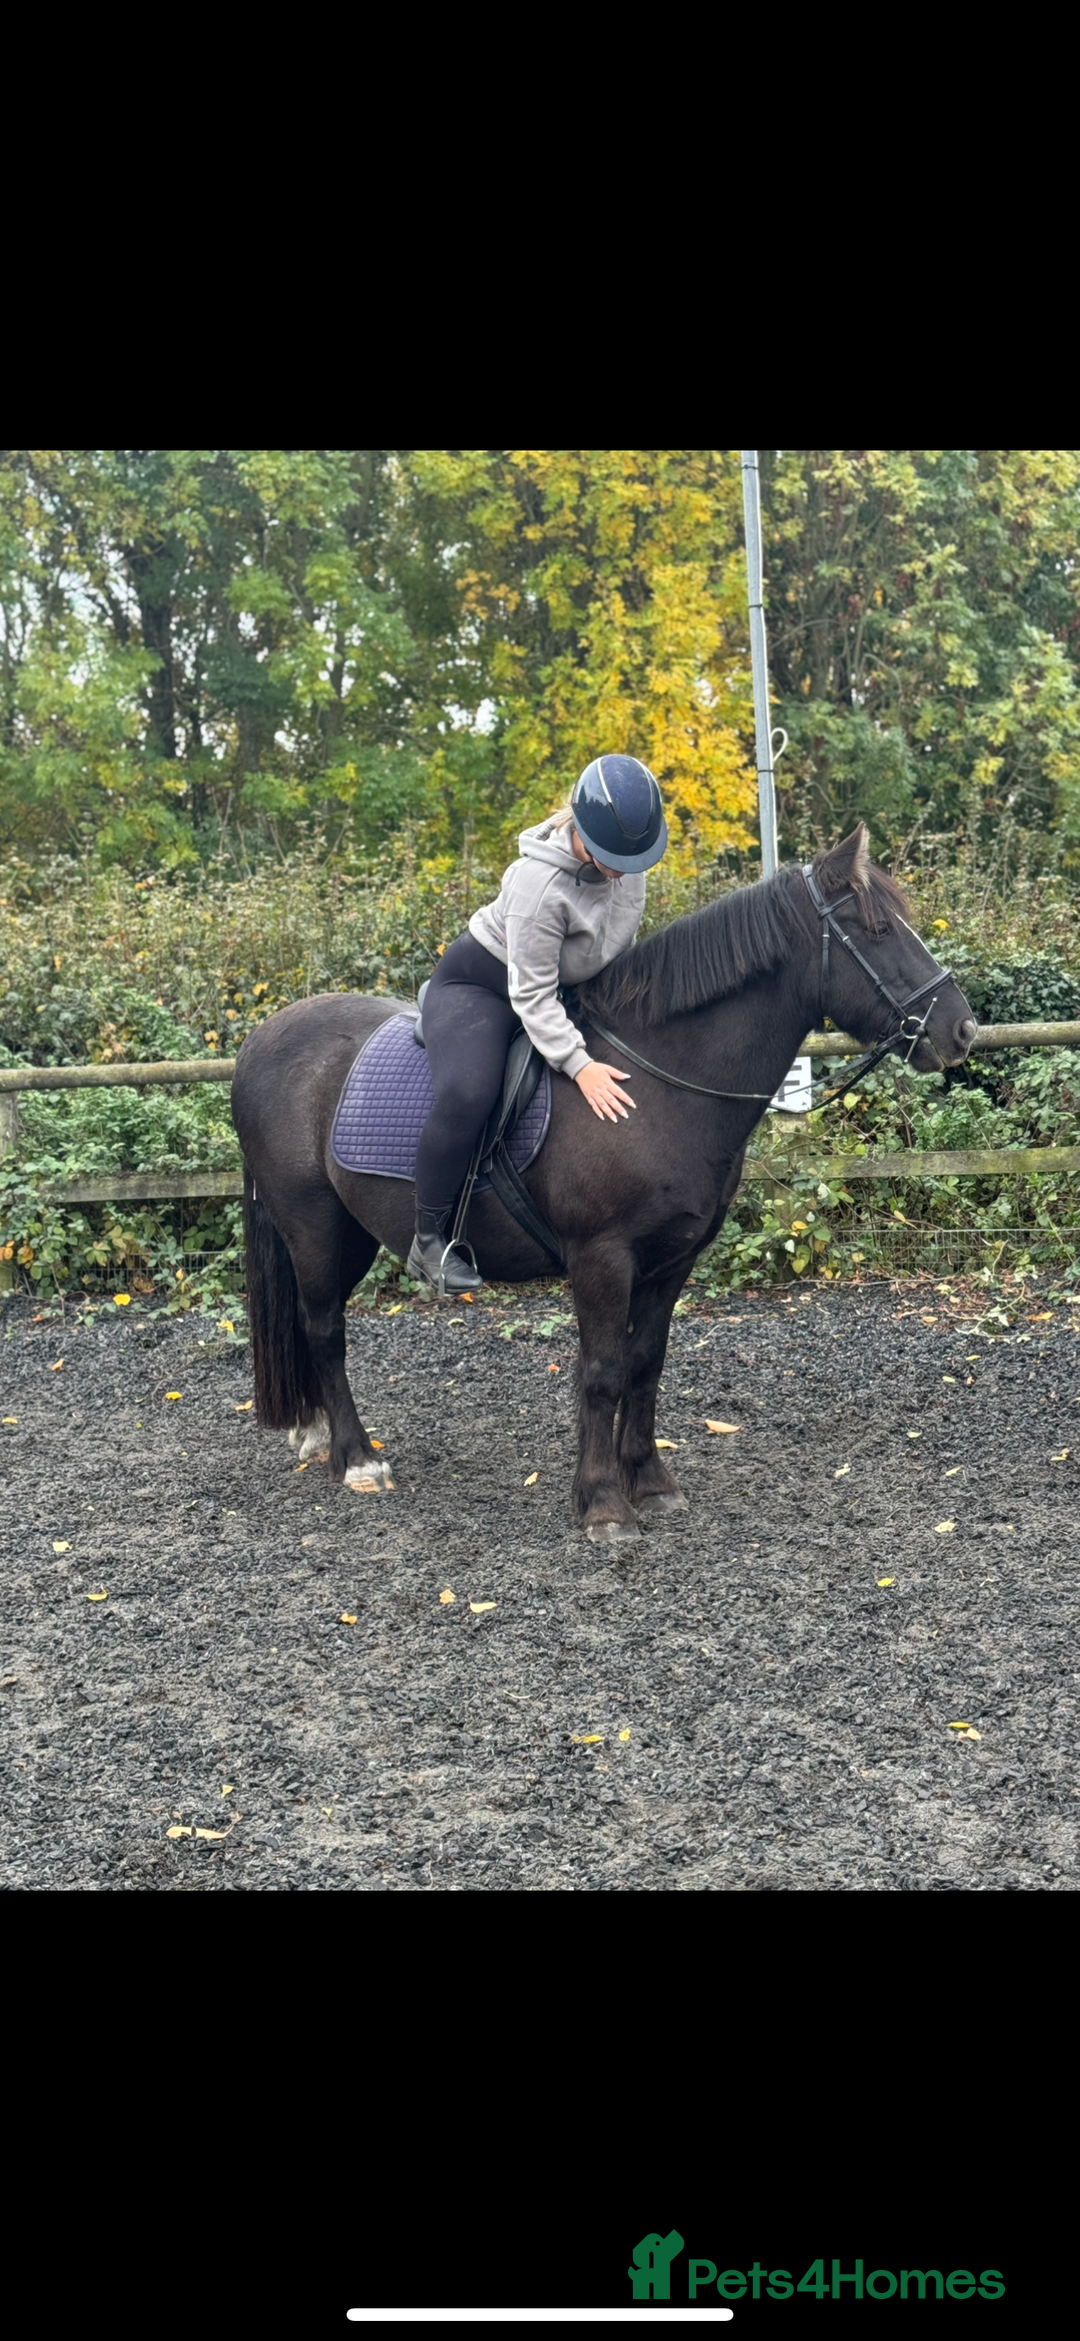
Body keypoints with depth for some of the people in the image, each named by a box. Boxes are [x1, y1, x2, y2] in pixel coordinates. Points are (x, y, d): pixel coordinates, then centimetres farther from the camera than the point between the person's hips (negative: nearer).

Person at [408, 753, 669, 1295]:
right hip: (478, 984, -8)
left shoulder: (628, 858, -12)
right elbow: (532, 997, -31)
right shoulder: (541, 885, -35)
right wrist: (578, 1066, -37)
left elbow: (621, 943, 8)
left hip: (572, 988, 8)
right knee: (466, 1094, -34)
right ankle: (430, 1239, -22)